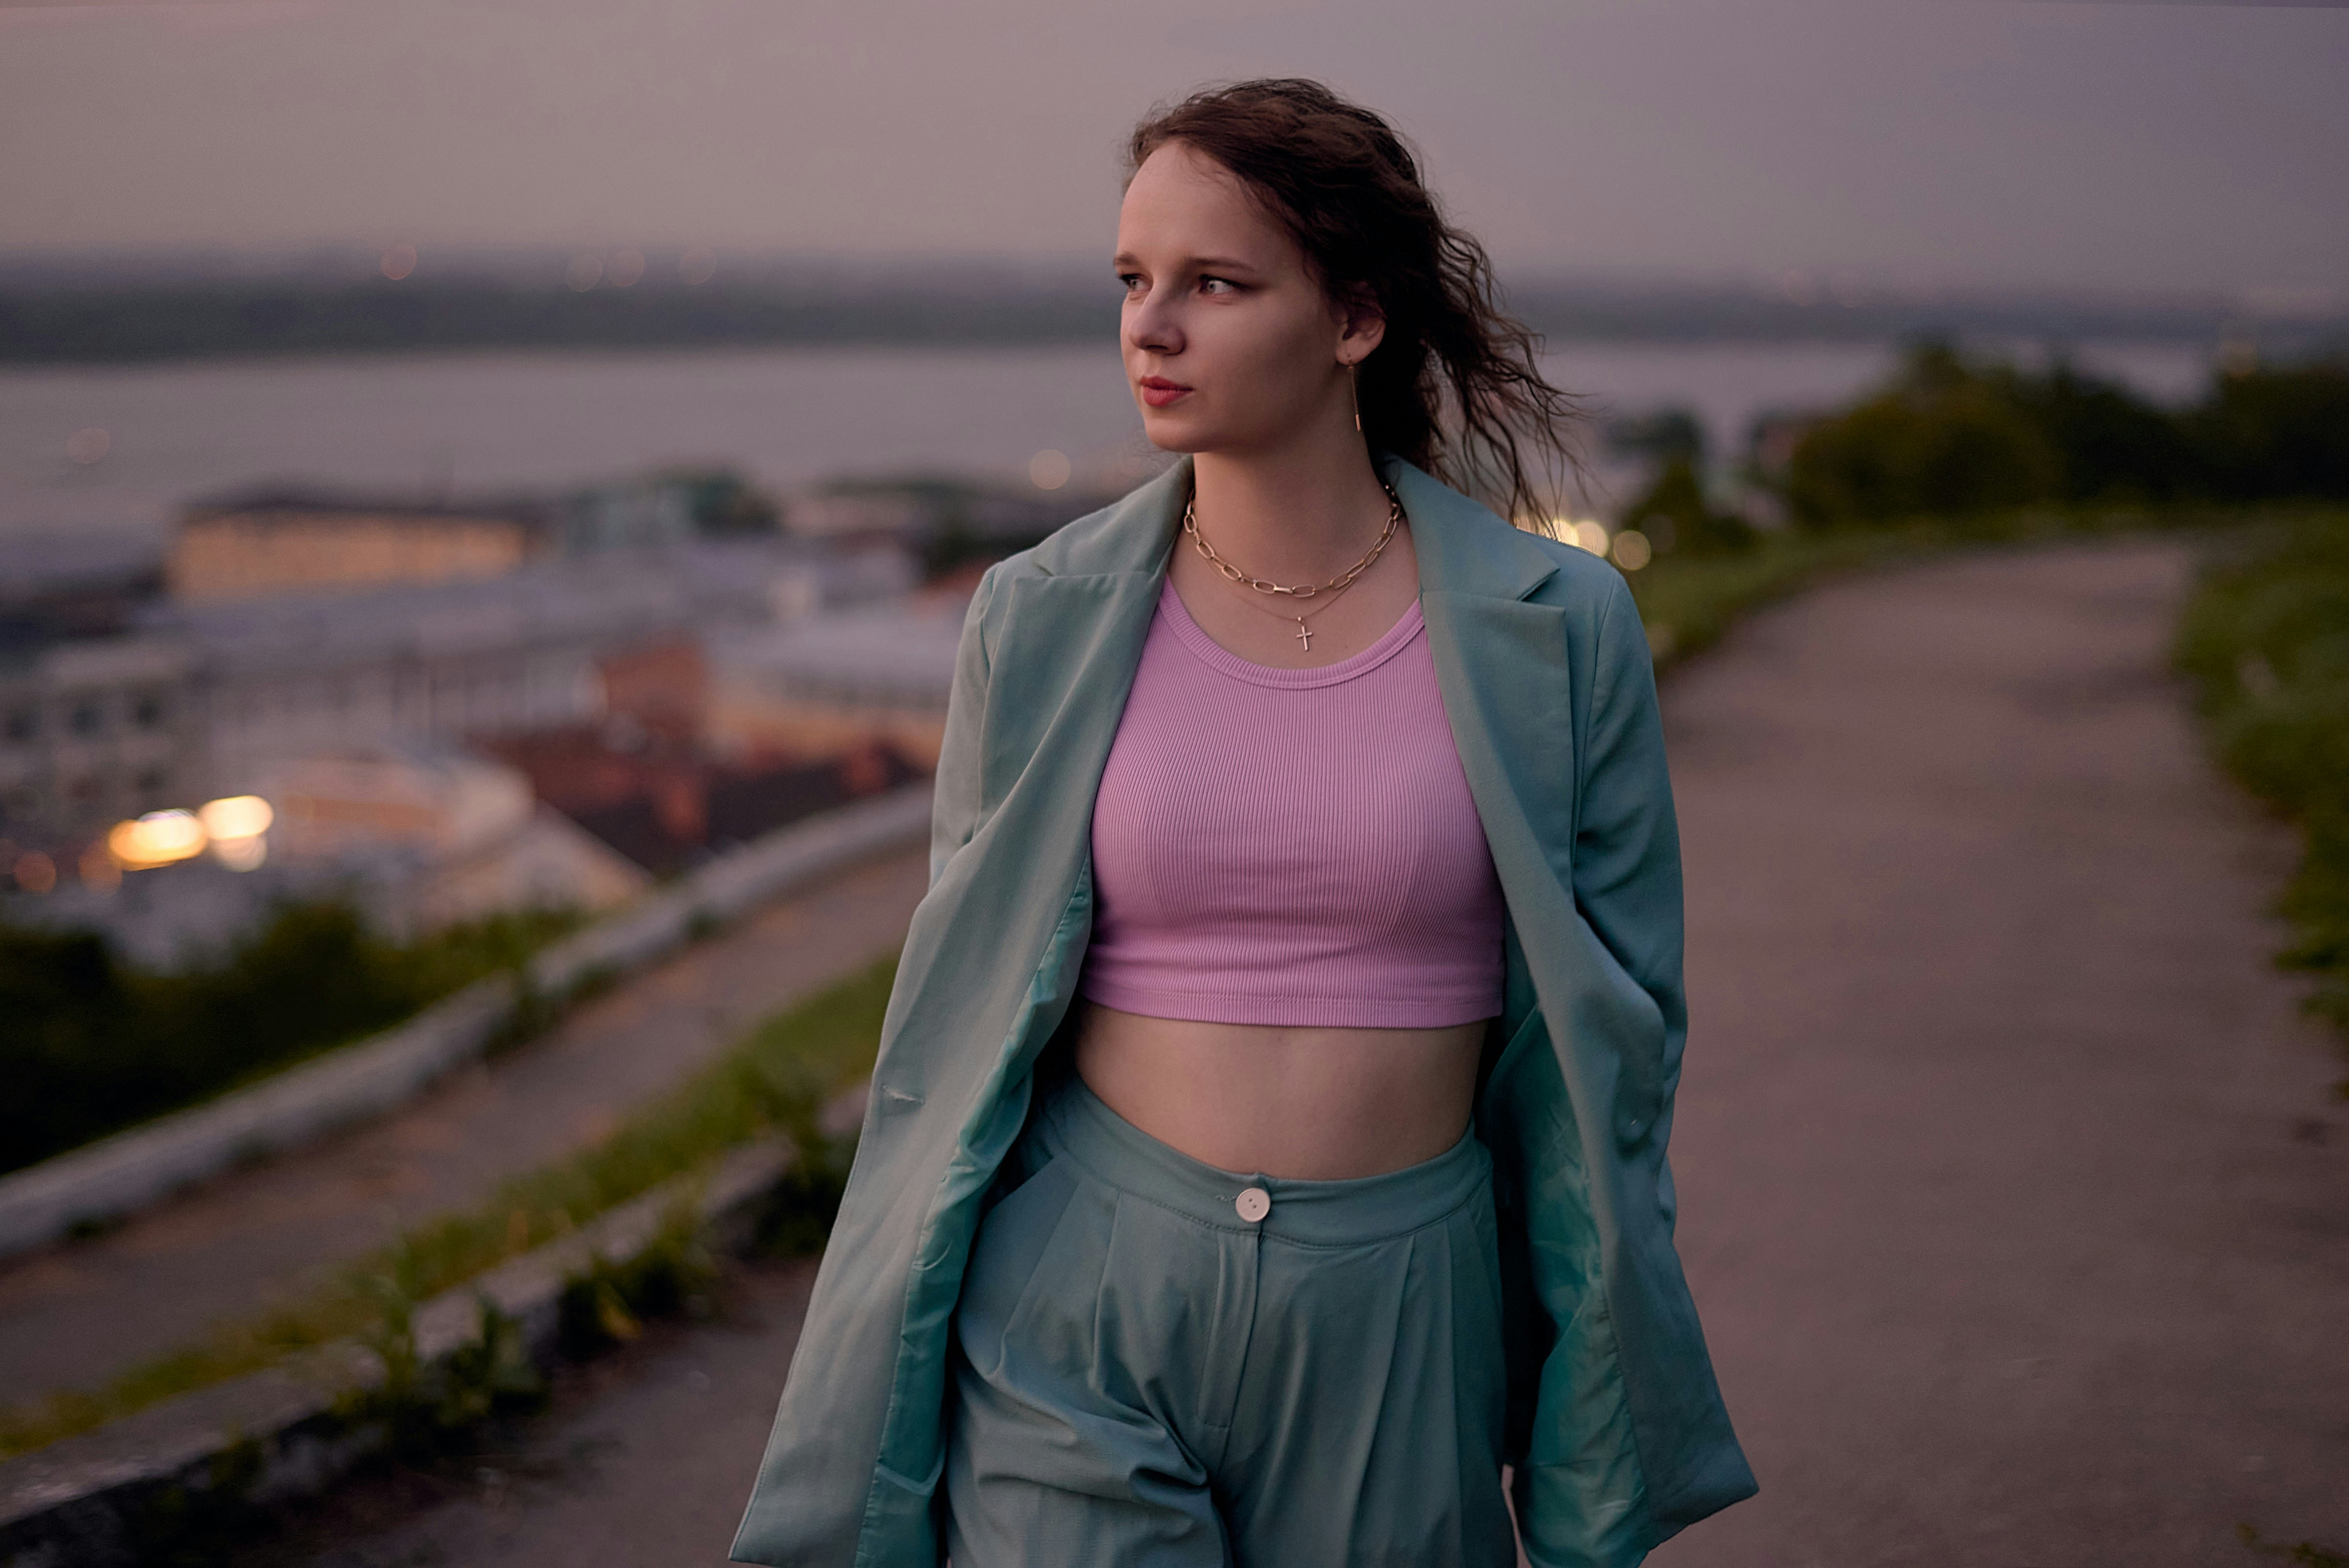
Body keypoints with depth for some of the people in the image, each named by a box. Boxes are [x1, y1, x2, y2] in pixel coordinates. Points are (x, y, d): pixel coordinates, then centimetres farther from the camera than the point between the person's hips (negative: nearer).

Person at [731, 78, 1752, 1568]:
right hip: (1081, 1322, 0)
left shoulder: (1555, 630, -4)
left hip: (1396, 1333, 0)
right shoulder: (1043, 622, -2)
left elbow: (1610, 1049, 2)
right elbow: (959, 1033, 5)